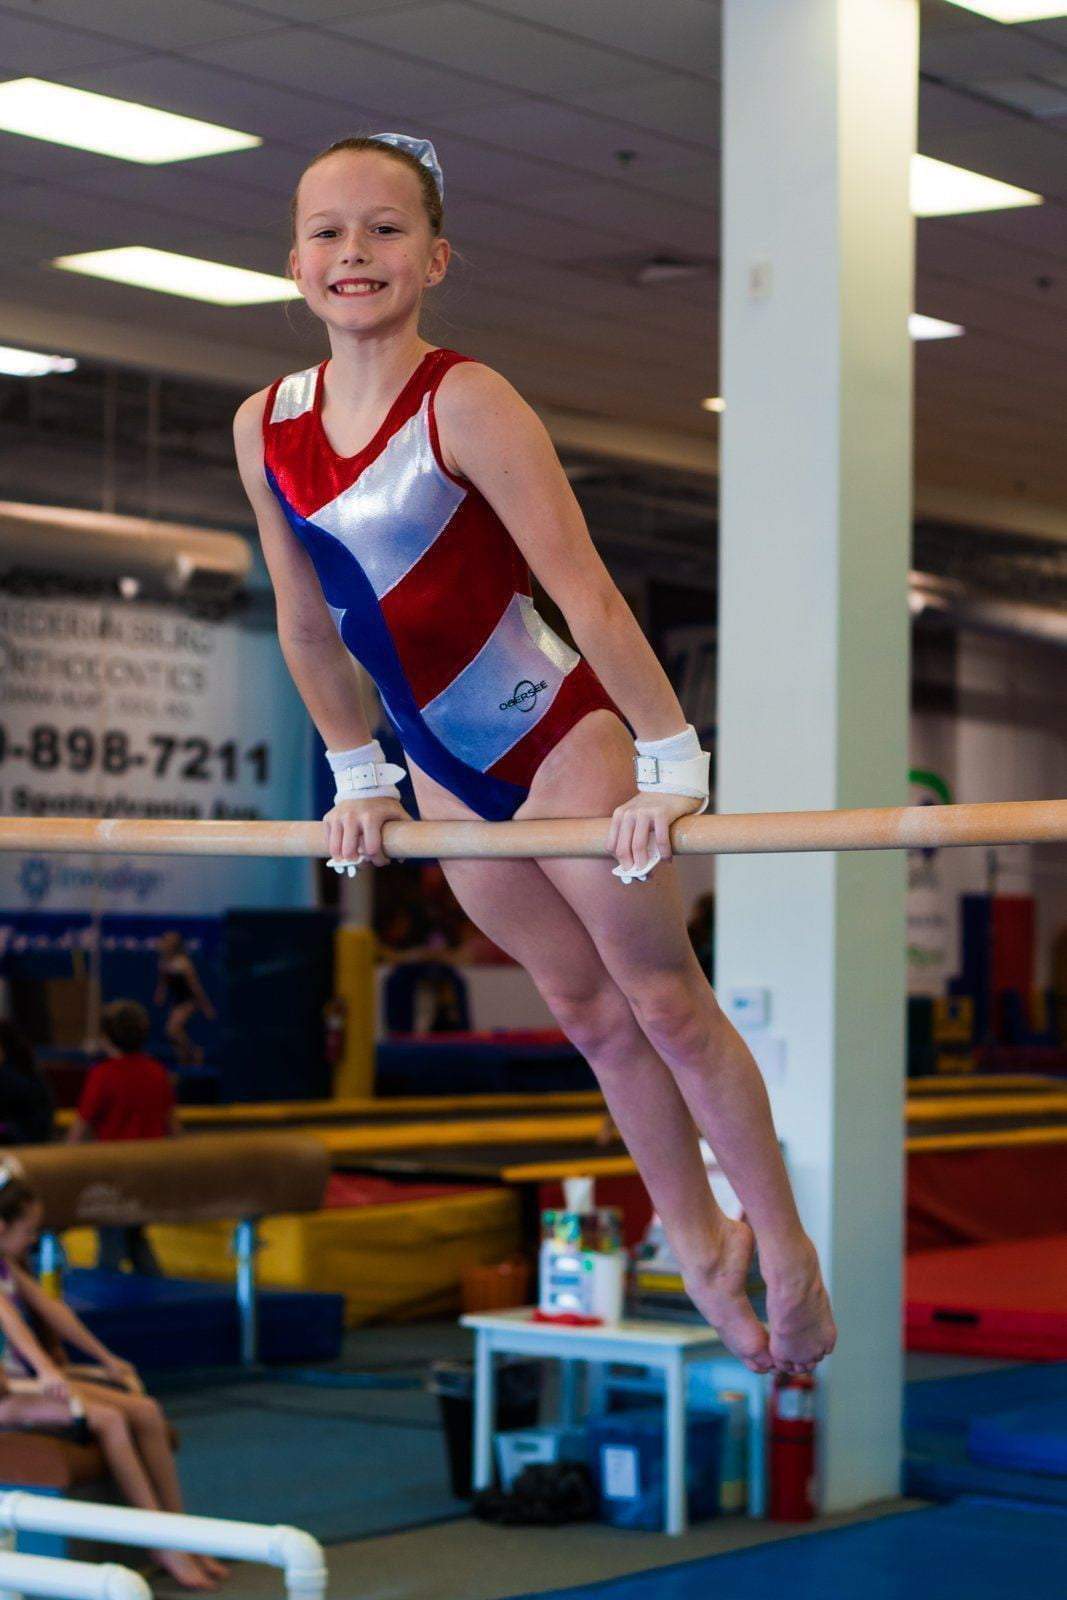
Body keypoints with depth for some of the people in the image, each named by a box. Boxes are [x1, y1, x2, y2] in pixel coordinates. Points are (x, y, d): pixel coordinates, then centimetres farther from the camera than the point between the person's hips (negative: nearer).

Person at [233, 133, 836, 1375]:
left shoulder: (466, 403, -20)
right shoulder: (263, 428, -4)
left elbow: (583, 588, -21)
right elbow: (306, 623, 8)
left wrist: (669, 758, -21)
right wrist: (359, 774, 13)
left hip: (563, 737, -5)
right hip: (448, 773, 5)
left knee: (664, 1002, 3)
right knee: (587, 1011, 15)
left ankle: (783, 1242, 18)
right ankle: (696, 1239, 30)